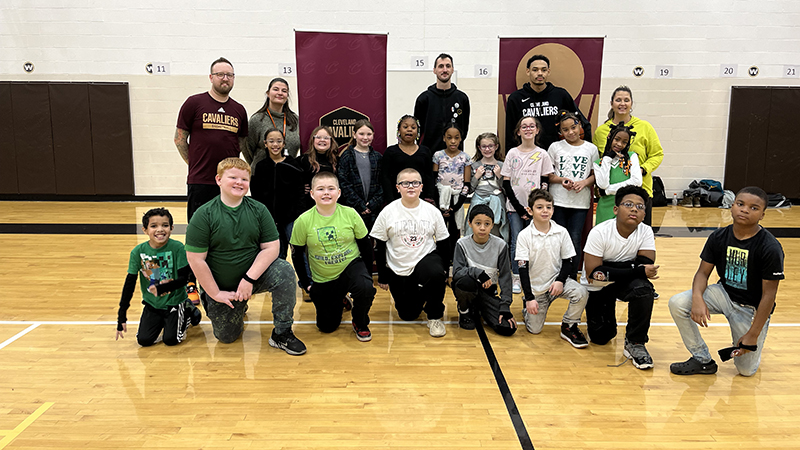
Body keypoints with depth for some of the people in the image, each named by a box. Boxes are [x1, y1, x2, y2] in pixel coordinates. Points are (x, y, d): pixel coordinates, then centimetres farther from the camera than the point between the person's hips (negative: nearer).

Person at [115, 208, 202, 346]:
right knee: (144, 340, -5)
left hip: (174, 301, -3)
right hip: (151, 304, 3)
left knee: (171, 340, -9)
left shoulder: (177, 248, -17)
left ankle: (188, 312, 19)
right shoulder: (138, 252, -10)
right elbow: (129, 283, -5)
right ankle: (161, 322, 26)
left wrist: (161, 288, -30)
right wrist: (122, 315, -6)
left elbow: (183, 278, -14)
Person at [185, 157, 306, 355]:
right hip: (221, 286, -1)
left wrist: (249, 279, -22)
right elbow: (196, 260, -15)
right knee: (227, 337, 4)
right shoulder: (204, 215, -14)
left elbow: (271, 247, -11)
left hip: (255, 274, 1)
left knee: (285, 271, -28)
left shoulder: (258, 210, -7)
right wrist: (216, 294, -13)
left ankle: (282, 333, -15)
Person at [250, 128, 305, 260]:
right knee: (277, 256, 9)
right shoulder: (260, 166, 5)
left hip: (291, 219, -2)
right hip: (268, 219, 2)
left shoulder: (293, 164, 1)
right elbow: (255, 195, 7)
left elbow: (300, 193, 0)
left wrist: (298, 216, -8)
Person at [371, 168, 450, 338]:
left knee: (436, 274, -36)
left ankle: (435, 317, -10)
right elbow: (380, 247, 1)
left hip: (426, 259, 0)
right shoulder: (388, 213, -5)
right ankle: (416, 298, 38)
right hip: (398, 269, 1)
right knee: (408, 315, 1)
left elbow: (442, 244, 5)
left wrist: (444, 269, -3)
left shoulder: (432, 211, -2)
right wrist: (382, 276, 1)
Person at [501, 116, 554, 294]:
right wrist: (519, 207, -7)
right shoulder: (512, 153, 5)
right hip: (515, 206, 0)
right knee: (516, 242, -2)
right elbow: (506, 183, 1)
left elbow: (544, 183, 4)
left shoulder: (542, 155, 5)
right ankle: (516, 279, 8)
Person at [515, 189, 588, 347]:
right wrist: (529, 298, -16)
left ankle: (569, 327, -4)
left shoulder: (562, 232, -5)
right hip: (535, 286, -1)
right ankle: (526, 305, 32)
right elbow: (523, 268, -13)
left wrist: (560, 280, -17)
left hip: (556, 280, 1)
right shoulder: (524, 235, -12)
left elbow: (569, 260, 1)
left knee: (581, 293, -29)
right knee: (534, 330, -1)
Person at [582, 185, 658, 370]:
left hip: (624, 282, 2)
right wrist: (638, 271, -33)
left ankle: (635, 343, -14)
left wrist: (609, 268, -33)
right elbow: (593, 275, -30)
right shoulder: (599, 233, -24)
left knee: (643, 288, -32)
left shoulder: (645, 232, -14)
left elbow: (647, 265, -25)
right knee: (600, 337, -4)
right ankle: (604, 318, 33)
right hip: (597, 288, -2)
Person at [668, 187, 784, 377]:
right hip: (724, 293, 4)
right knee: (677, 303, -22)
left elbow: (769, 294, -18)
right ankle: (703, 360, -6)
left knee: (747, 370, -4)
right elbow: (703, 272, -5)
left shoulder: (770, 248, -21)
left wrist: (753, 334, -18)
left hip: (752, 308, -3)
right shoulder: (718, 237, -8)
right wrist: (697, 298, -28)